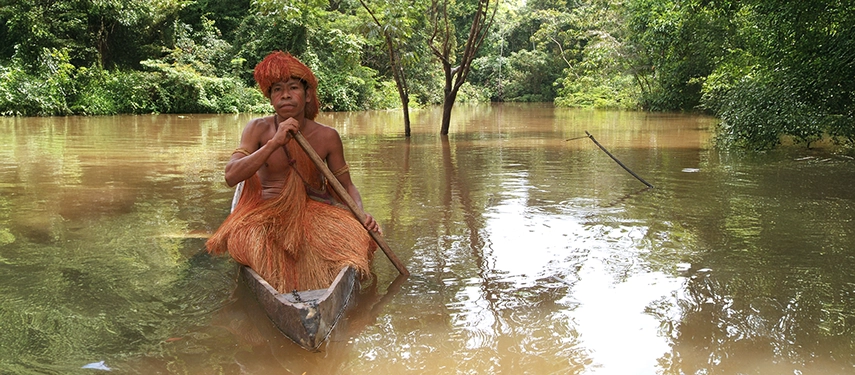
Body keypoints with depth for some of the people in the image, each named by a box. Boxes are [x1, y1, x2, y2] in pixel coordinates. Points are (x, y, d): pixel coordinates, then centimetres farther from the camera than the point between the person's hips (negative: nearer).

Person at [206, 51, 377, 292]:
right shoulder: (258, 129, -5)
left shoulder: (327, 137, -1)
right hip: (266, 212, -1)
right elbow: (231, 176, -18)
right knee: (247, 237, -34)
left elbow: (346, 185, 9)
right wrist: (274, 143, -27)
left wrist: (361, 213, -12)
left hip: (315, 211, 1)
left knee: (355, 235, -26)